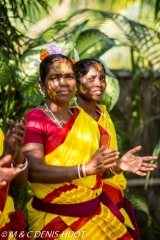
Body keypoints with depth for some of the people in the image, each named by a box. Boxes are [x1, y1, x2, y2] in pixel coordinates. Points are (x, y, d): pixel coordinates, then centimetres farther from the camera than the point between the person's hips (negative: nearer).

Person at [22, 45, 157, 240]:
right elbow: (33, 170, -23)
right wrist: (86, 169, -30)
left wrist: (117, 166, -4)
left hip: (95, 213, 5)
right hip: (53, 218, -5)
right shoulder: (34, 119, -10)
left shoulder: (87, 120, 8)